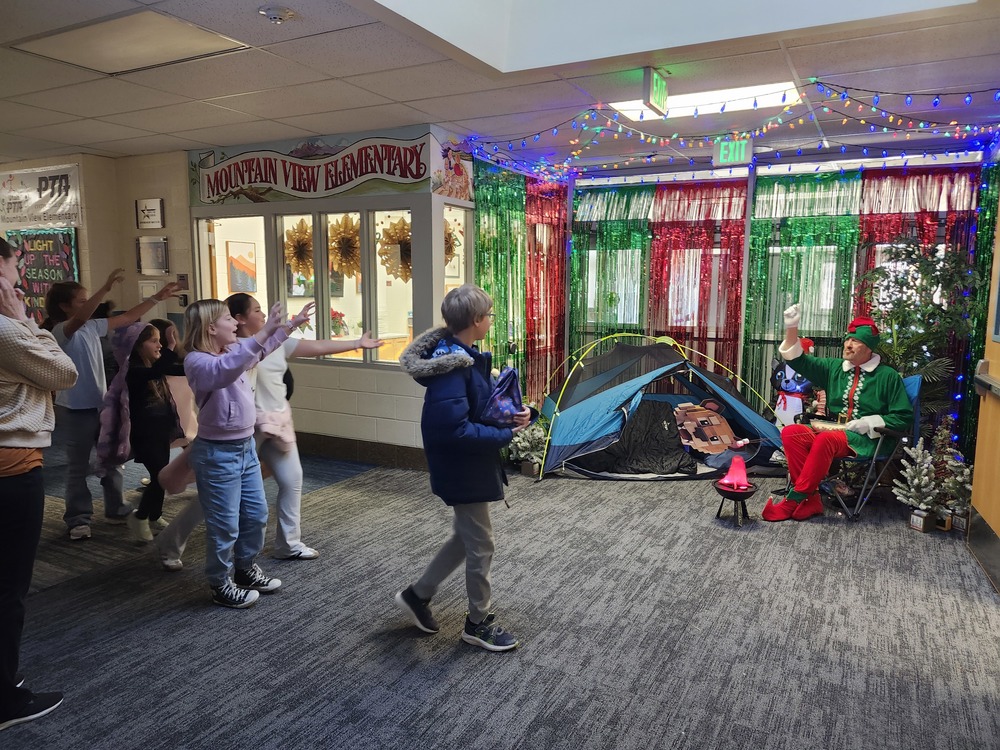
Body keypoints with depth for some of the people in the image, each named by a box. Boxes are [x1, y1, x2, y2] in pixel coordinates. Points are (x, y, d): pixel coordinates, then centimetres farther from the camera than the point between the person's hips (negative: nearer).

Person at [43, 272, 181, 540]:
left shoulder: (92, 327, 6)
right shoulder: (60, 331, -15)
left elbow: (127, 318, 11)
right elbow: (79, 319, -37)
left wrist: (156, 298, 5)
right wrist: (106, 288, -47)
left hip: (100, 404, 7)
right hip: (75, 409, -7)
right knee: (79, 466, 4)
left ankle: (115, 509, 30)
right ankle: (78, 519, 17)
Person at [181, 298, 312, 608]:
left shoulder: (233, 349, 6)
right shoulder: (196, 361, -19)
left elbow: (264, 348, 26)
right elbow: (224, 371, -42)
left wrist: (292, 323, 21)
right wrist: (262, 333, -47)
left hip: (246, 446, 9)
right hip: (217, 454, -9)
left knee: (256, 514, 19)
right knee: (224, 524, 4)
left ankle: (246, 568, 38)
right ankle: (220, 585, 23)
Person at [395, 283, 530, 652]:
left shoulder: (467, 356, 4)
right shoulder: (451, 366, -26)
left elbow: (487, 399, 15)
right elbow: (455, 429, -30)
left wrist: (516, 413, -4)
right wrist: (506, 435, -20)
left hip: (471, 464, 10)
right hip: (462, 468, -10)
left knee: (467, 537, 23)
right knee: (481, 545, 7)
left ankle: (418, 594, 37)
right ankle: (479, 623, 27)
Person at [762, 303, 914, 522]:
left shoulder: (887, 376, 3)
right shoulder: (834, 368, 15)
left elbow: (904, 417, 2)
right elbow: (799, 361, 10)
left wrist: (870, 423, -13)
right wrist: (791, 329, -4)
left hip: (866, 439, -5)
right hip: (831, 431, 5)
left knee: (826, 439, -36)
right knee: (790, 433, -24)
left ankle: (794, 499, -30)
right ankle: (810, 499, -28)